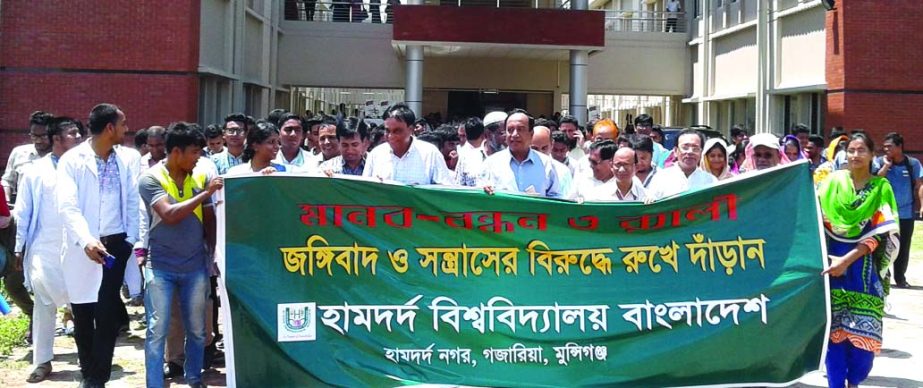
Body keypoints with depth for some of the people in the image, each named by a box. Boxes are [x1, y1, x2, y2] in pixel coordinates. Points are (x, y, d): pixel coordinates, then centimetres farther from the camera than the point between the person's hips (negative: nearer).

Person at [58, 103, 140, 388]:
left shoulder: (129, 159, 4)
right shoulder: (72, 160, -4)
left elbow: (134, 203, 6)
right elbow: (67, 206, -13)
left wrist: (133, 241, -4)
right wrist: (87, 240, -27)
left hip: (116, 244, 1)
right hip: (82, 247, -1)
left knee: (107, 316, -2)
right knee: (83, 316, 10)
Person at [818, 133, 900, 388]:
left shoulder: (881, 187, 0)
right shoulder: (833, 181, 4)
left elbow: (880, 232, -7)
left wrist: (846, 260, -15)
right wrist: (825, 257, -11)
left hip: (864, 264, 0)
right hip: (832, 260, 0)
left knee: (864, 329, 1)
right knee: (833, 327, 0)